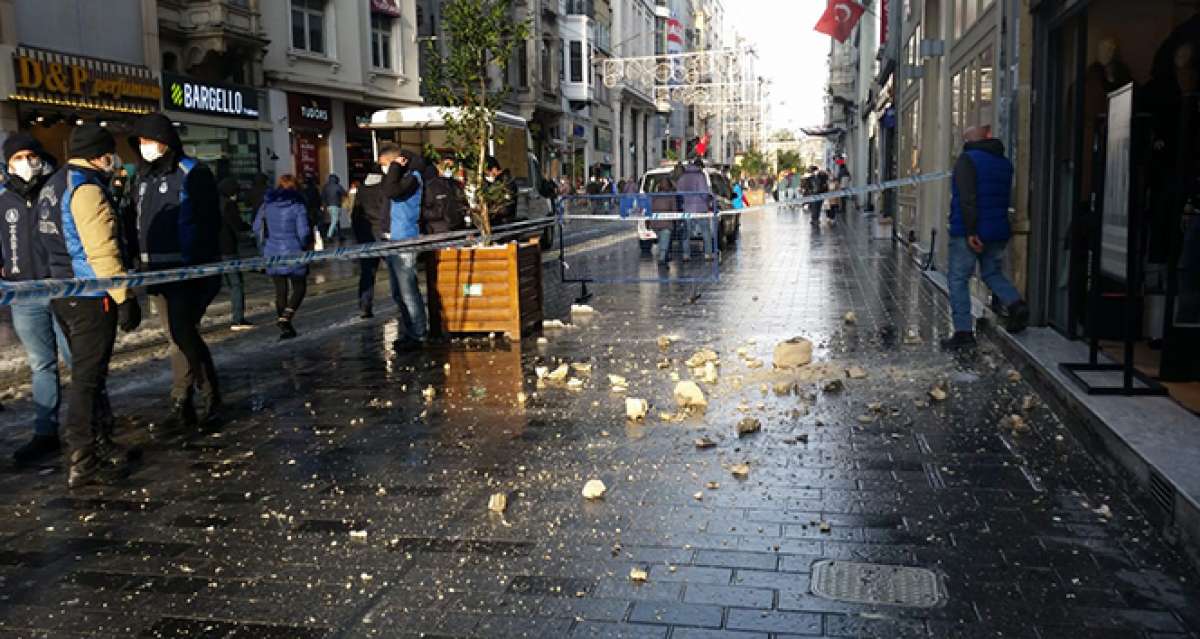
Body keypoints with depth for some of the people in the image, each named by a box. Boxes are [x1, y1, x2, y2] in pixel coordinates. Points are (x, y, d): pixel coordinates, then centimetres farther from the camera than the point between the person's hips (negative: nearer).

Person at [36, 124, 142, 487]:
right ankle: (83, 463, 2)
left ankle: (99, 443, 29)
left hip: (62, 294, 10)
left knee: (86, 372, 18)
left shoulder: (53, 186, 15)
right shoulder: (86, 188, -17)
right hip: (91, 298, -10)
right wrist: (125, 297, -22)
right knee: (88, 377, -4)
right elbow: (102, 252, -23)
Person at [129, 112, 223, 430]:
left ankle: (182, 404, 0)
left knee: (182, 334, -10)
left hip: (187, 270, -8)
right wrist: (141, 264, 15)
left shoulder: (192, 174, -8)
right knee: (179, 335, 11)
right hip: (157, 270, 8)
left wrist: (206, 269, -17)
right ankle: (208, 397, 21)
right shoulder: (143, 178, 15)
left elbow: (209, 224, -12)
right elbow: (138, 224, 20)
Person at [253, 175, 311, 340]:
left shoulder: (267, 204, 2)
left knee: (280, 291, 12)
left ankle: (284, 327, 16)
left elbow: (257, 228, 7)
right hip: (293, 253, -4)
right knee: (299, 288, 10)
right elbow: (304, 232, -14)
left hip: (272, 254, 4)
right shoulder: (298, 205, -11)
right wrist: (303, 245, 5)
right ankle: (285, 318, -11)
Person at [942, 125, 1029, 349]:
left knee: (958, 279, 0)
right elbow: (1005, 198, 21)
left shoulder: (967, 159, -9)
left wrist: (970, 231, -21)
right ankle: (1016, 304, -3)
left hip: (969, 233, -7)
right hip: (999, 231, 7)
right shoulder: (1005, 162, 16)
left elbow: (967, 198, -19)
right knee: (992, 273, 22)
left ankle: (963, 331, -4)